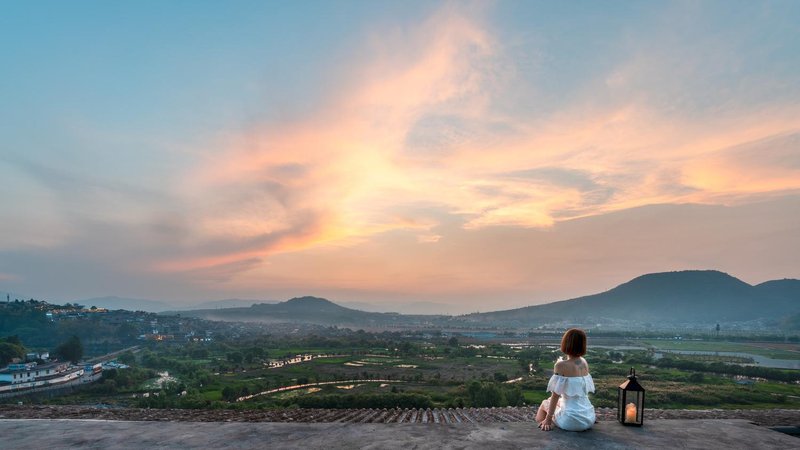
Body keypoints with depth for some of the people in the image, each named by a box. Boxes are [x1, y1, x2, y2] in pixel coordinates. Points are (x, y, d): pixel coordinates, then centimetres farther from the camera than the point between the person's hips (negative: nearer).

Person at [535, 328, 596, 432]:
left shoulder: (561, 365, -15)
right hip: (589, 419, 6)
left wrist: (548, 419, -5)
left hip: (571, 421, -5)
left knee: (545, 404, 22)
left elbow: (555, 395, -12)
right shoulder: (584, 363, 2)